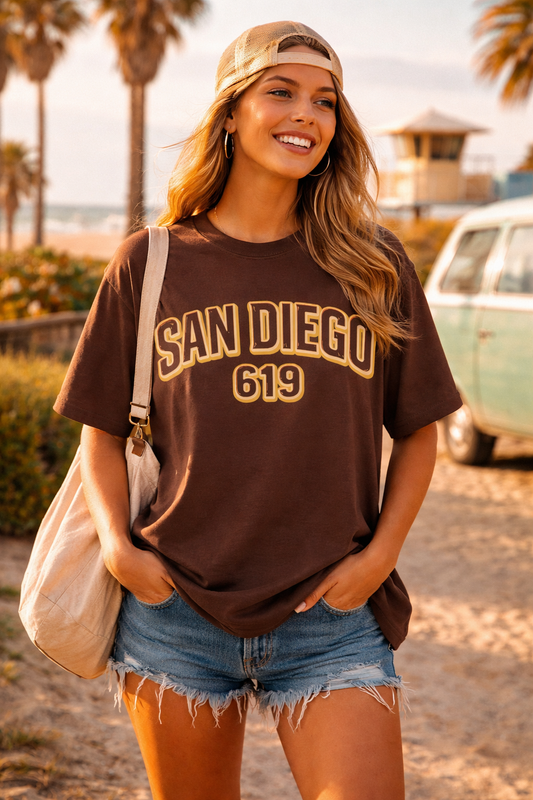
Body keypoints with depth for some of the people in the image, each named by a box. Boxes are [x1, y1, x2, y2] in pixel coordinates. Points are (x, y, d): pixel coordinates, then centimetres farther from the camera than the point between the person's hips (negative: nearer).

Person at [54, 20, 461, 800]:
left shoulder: (375, 265, 4)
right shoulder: (150, 263, 3)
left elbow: (417, 430, 10)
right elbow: (102, 427, 9)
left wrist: (381, 552, -2)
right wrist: (117, 543, -6)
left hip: (333, 620, 0)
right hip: (174, 615, 1)